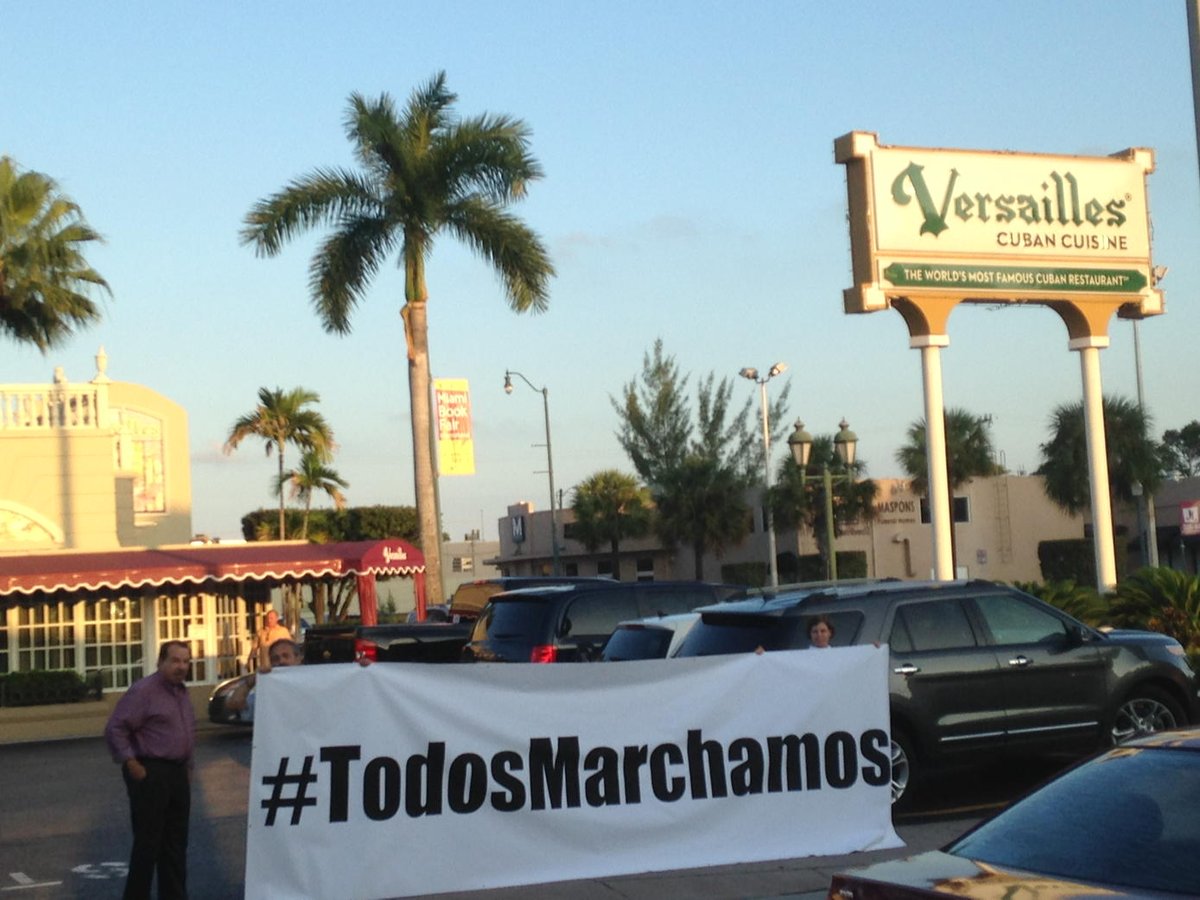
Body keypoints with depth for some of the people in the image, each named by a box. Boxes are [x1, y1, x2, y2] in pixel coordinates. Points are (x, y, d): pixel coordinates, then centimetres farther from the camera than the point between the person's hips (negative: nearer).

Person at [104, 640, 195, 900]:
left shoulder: (181, 693, 14)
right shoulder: (143, 691, -12)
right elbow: (115, 729, -15)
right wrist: (131, 764, -17)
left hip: (177, 774, 8)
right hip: (150, 774, -8)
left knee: (175, 844, 12)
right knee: (148, 843, -5)